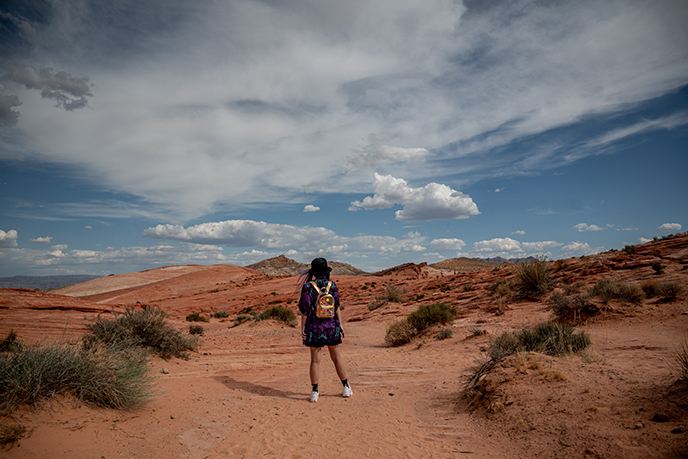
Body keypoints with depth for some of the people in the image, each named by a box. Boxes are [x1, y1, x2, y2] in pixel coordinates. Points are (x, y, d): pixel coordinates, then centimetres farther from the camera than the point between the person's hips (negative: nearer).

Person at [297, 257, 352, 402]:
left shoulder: (307, 287, -10)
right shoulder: (332, 286, -3)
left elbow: (305, 310, -10)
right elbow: (337, 306, -4)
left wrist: (302, 328, -4)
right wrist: (340, 325, 1)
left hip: (315, 327, -2)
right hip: (331, 326, 2)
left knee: (315, 360, 5)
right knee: (336, 357, 15)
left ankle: (315, 392, 8)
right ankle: (346, 387, 23)